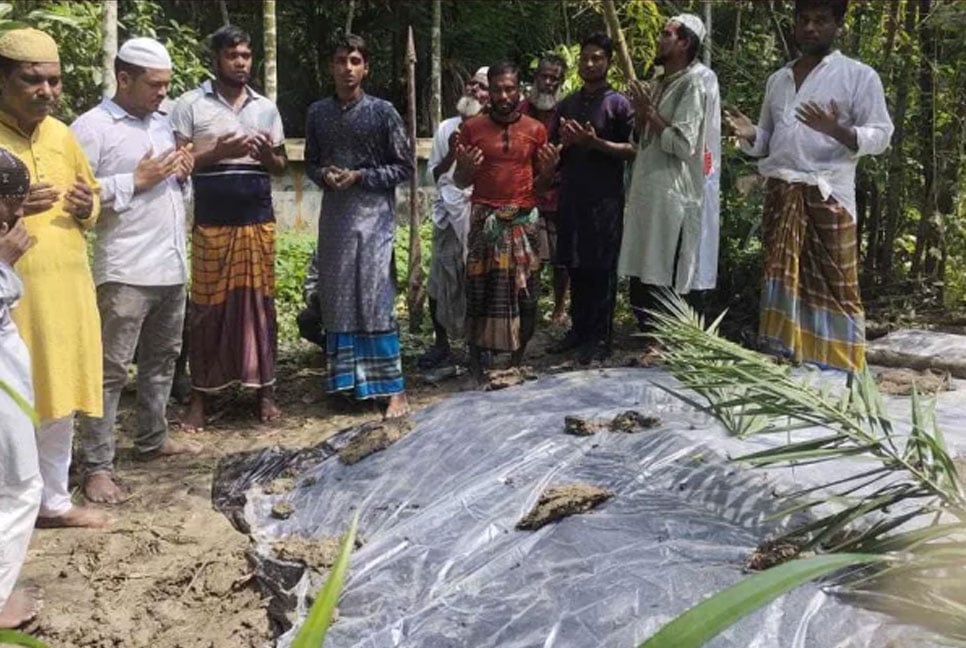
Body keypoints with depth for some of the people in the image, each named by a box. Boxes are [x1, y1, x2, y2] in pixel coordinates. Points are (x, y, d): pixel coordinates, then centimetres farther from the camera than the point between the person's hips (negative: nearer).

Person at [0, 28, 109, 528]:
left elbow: (92, 197, 23)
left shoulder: (61, 135, 11)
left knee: (58, 401, 15)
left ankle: (53, 501, 29)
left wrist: (87, 208, 0)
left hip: (66, 290, 6)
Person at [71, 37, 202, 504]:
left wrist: (182, 172, 3)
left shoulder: (162, 123, 15)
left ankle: (152, 439, 32)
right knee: (111, 368, -5)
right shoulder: (92, 127, -9)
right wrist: (136, 180, -18)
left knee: (161, 358, 17)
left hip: (172, 264, 8)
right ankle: (96, 465, 0)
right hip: (126, 270, -8)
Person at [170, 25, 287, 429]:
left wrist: (267, 154, -8)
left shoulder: (266, 108, 11)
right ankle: (200, 396, 10)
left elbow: (281, 166, 15)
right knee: (208, 306, 1)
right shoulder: (190, 105, 0)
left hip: (258, 221, 3)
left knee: (259, 302, 5)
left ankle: (264, 391, 14)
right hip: (212, 223, -3)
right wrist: (217, 153, -17)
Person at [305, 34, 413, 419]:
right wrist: (324, 175, -5)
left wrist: (360, 176, -12)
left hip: (373, 215, -4)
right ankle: (345, 379, 18)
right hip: (333, 215, 4)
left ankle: (394, 390, -4)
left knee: (375, 300, -9)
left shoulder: (382, 112, -2)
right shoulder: (318, 113, 9)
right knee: (336, 298, 6)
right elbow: (310, 163, 18)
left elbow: (405, 167, -1)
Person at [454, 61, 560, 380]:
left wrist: (549, 169, -7)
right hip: (484, 219, -1)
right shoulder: (472, 128, 4)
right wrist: (466, 168, -13)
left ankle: (517, 361, 12)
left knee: (525, 293, -1)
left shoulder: (536, 130, 7)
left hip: (523, 219, 1)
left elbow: (539, 185, 14)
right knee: (479, 291, -3)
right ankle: (475, 363, 5)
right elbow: (460, 182, 9)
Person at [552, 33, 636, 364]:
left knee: (601, 268, -2)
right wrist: (564, 142, -3)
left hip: (605, 197, -5)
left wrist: (595, 142, -18)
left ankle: (600, 337, 3)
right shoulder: (567, 104, 14)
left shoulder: (618, 104, -2)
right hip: (571, 194, 5)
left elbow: (632, 150, -7)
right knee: (575, 265, 9)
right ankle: (579, 328, 20)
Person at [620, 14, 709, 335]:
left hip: (671, 197, -9)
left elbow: (683, 144, -18)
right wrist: (640, 112, 3)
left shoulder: (692, 83, -9)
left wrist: (650, 112, -9)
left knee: (663, 288, -4)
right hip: (646, 193, 9)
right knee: (641, 284, 12)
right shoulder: (660, 83, 16)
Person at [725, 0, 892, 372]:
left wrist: (835, 130, -23)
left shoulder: (859, 75, 1)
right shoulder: (778, 79, 18)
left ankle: (839, 372, -1)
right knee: (783, 284, 7)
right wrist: (750, 135, 0)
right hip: (780, 196, 5)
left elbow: (880, 136, -5)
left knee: (833, 288, -6)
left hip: (827, 196, -5)